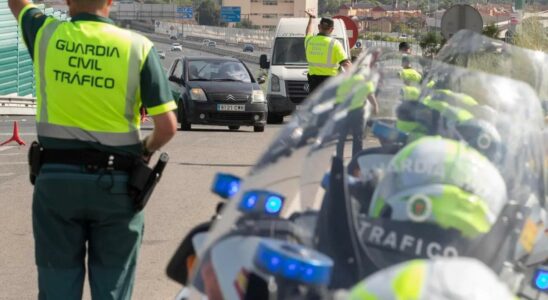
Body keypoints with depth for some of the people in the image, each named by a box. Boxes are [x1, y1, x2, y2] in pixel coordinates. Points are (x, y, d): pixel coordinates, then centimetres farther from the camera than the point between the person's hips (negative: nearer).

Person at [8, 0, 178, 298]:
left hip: (56, 179, 1)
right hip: (116, 183, -1)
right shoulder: (138, 47, -6)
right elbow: (167, 126, -9)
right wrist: (146, 149, 12)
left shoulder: (46, 35, -2)